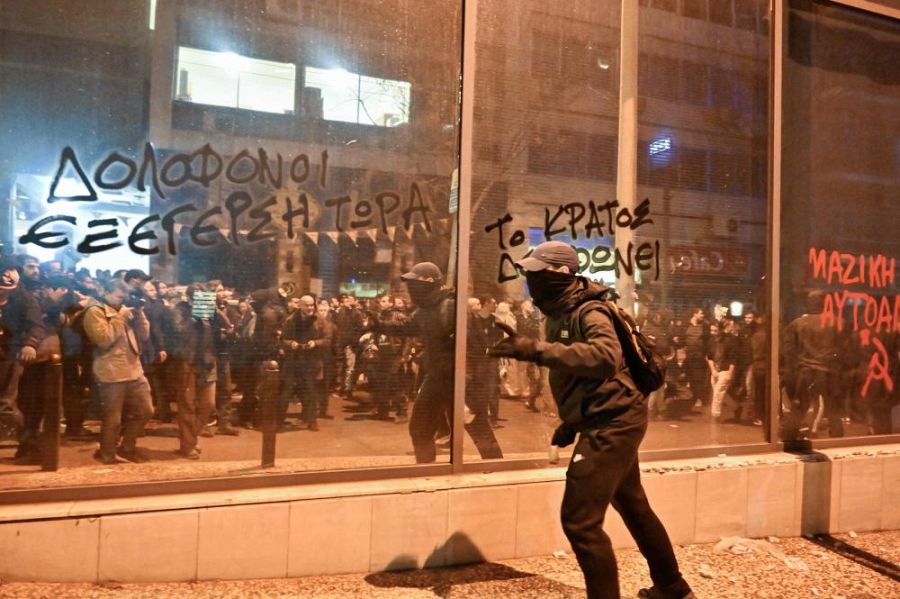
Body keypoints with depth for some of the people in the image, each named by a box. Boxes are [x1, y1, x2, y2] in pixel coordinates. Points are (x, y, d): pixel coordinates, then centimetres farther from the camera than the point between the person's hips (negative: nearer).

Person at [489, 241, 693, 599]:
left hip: (611, 423, -11)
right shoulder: (561, 314, 12)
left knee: (580, 521, -11)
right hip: (612, 421, 11)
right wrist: (572, 423, 17)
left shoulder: (587, 313, -17)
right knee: (634, 507, 25)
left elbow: (606, 358, -39)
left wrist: (537, 350, -43)